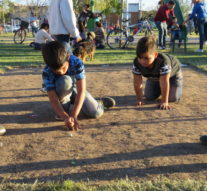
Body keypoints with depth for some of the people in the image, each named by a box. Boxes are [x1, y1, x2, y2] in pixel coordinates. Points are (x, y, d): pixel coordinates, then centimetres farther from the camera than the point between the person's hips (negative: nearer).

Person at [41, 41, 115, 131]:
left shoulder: (77, 63, -32)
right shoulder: (47, 73, -31)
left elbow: (81, 90, -38)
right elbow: (53, 99, -35)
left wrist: (73, 116, -47)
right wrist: (65, 117, -52)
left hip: (76, 89, 1)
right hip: (62, 94, -1)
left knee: (96, 113, -19)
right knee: (64, 81, -37)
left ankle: (101, 102, 19)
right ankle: (66, 107, -9)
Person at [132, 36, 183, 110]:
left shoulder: (163, 61, -48)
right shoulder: (136, 63, -36)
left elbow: (164, 83, -42)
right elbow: (137, 83, -25)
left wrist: (164, 102, -37)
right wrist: (139, 99, -20)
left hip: (172, 73, -4)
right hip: (154, 78, 4)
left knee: (173, 98, -13)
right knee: (149, 97, 0)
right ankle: (159, 89, 30)